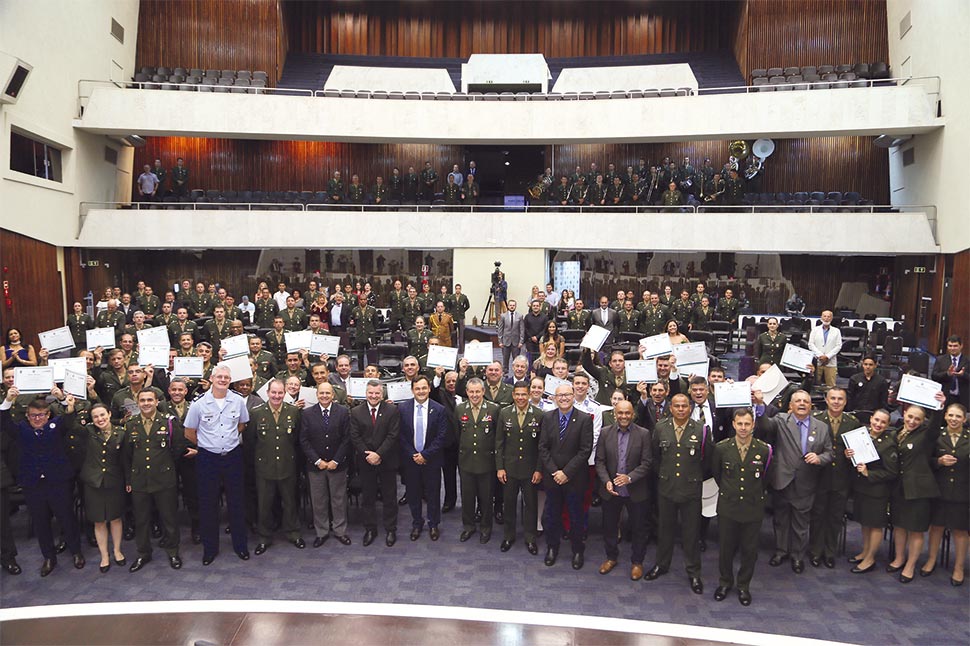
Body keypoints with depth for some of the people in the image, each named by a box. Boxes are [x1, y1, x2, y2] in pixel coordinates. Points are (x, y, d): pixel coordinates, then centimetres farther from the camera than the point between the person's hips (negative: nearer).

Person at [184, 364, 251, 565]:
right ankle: (210, 547, 22)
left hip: (233, 456, 1)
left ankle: (240, 544, 23)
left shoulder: (238, 401, -4)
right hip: (207, 458, -1)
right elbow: (189, 433, 2)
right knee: (208, 504, 7)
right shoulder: (199, 403, -9)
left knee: (236, 502, 9)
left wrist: (230, 438, 8)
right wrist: (207, 444, 9)